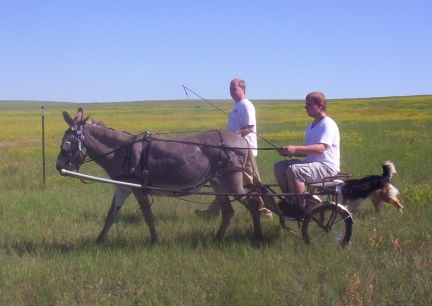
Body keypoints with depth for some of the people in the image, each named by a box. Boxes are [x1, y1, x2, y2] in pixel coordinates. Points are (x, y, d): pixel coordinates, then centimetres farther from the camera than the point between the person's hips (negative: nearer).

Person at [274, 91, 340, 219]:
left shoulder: (328, 124, -11)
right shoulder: (311, 126, 18)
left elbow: (320, 148, -26)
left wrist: (295, 149, -34)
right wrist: (288, 152, -1)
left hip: (327, 166, -9)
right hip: (313, 163, 9)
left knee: (293, 170, -31)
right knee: (279, 167, -1)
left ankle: (302, 207, -19)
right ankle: (290, 201, 7)